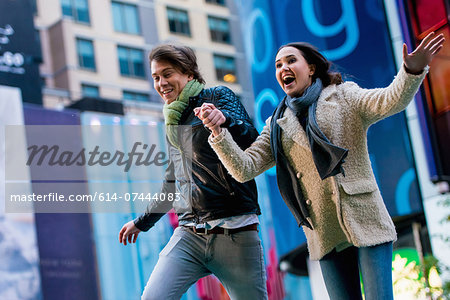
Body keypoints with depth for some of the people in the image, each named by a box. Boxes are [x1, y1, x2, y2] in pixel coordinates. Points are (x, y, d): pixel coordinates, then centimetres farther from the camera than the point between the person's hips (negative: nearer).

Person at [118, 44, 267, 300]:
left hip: (234, 233, -5)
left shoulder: (218, 97, 2)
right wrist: (142, 222, 37)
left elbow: (252, 142, -14)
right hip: (189, 234, 5)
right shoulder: (173, 123, 20)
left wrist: (223, 120, -34)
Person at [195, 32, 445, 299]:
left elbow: (390, 101, -13)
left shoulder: (343, 97, 5)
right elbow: (244, 169, 6)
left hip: (366, 220, -3)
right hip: (325, 235, 3)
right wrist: (218, 131, -9)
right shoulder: (277, 125, 14)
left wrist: (413, 71, -33)